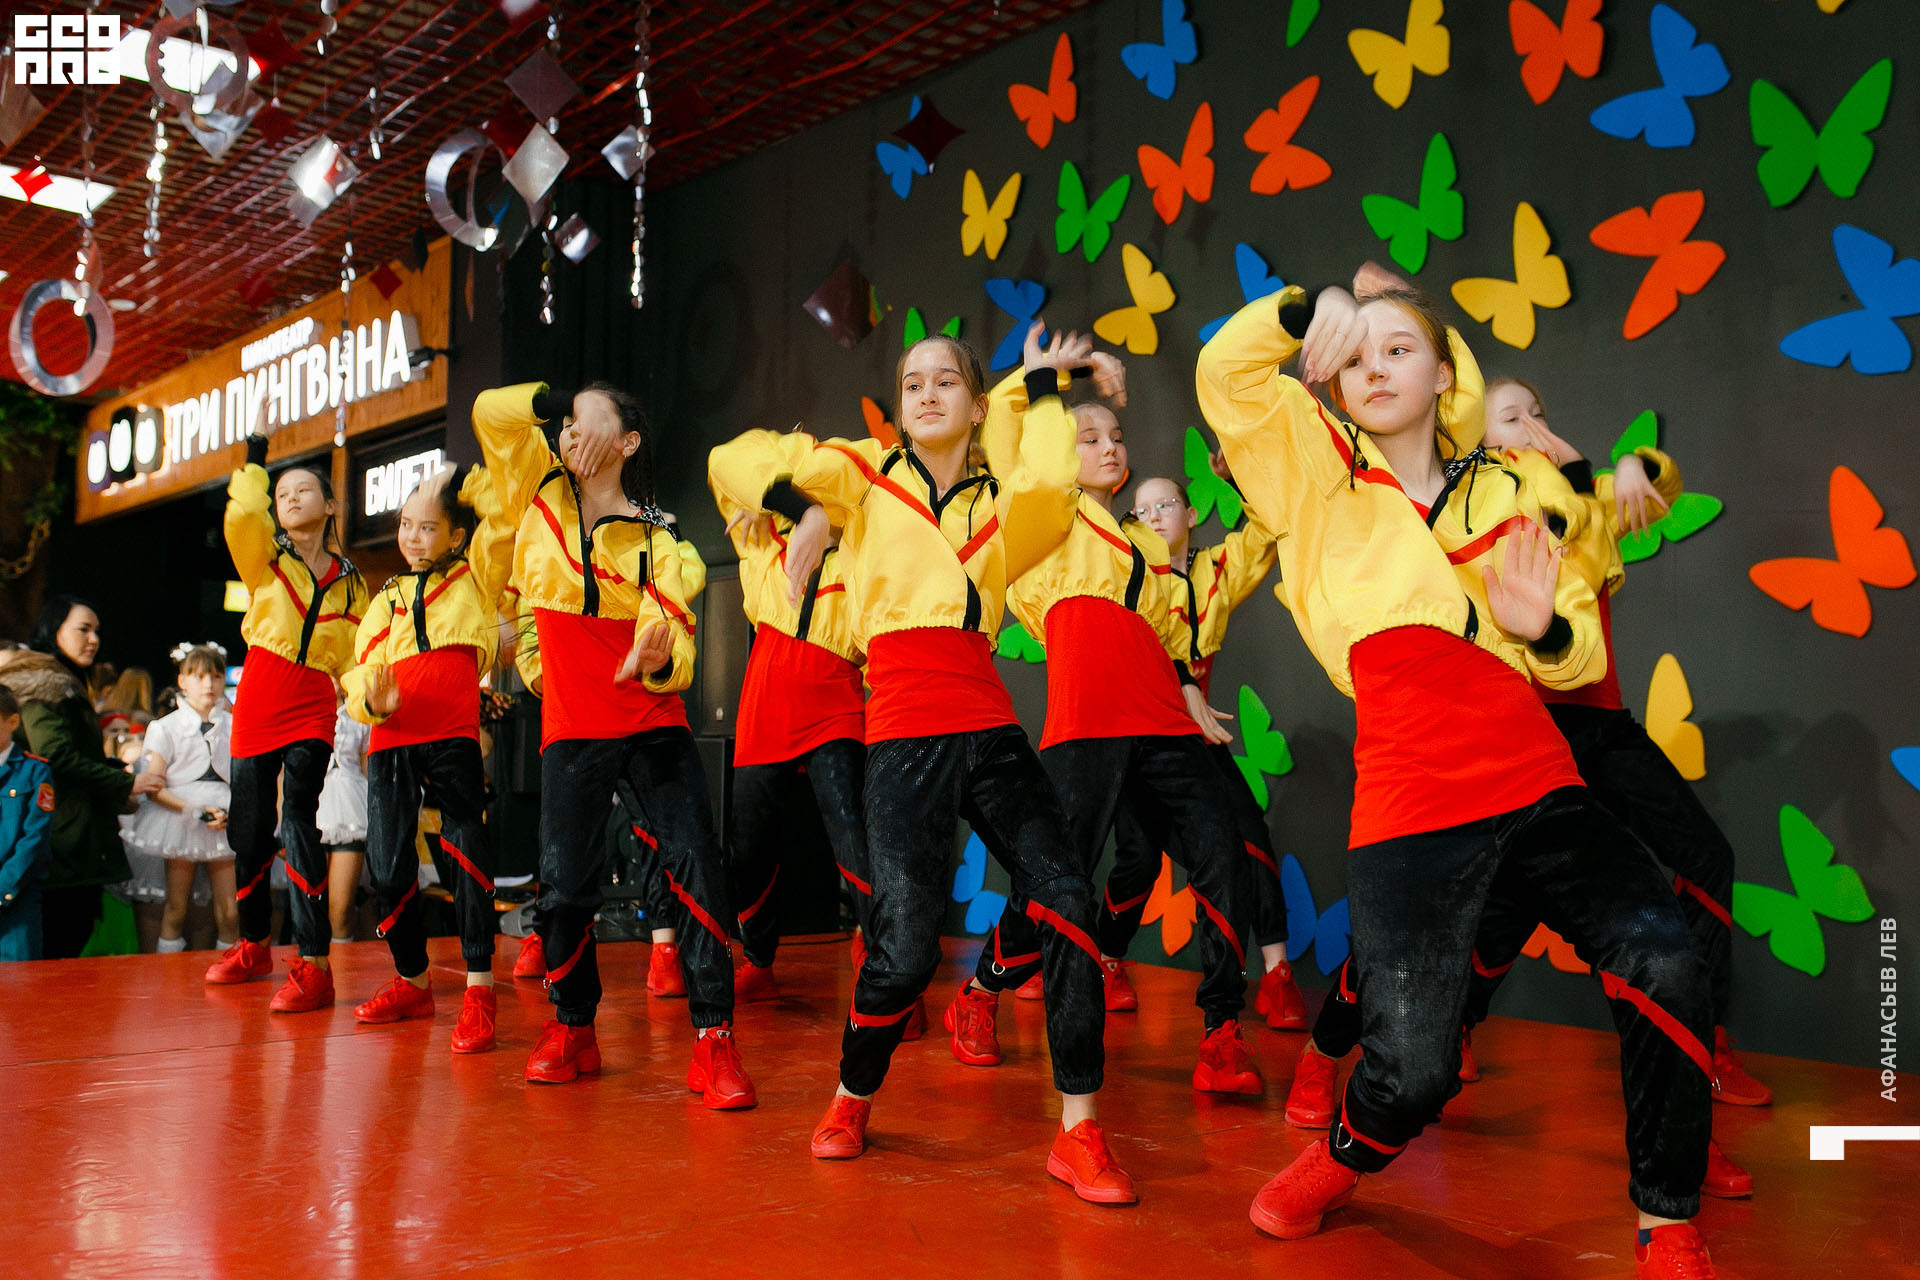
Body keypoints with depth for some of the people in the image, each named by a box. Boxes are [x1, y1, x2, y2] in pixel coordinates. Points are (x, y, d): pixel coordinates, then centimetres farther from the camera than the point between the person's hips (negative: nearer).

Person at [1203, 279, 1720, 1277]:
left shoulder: (1505, 497, 17)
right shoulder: (1317, 470, 10)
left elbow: (1578, 659, 19)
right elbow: (1227, 369, 1)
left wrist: (1544, 628, -3)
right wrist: (1310, 308, -10)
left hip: (1537, 788, 3)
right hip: (1408, 809, -3)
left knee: (1664, 965, -19)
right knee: (1411, 1071, -11)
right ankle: (1344, 1156, 27)